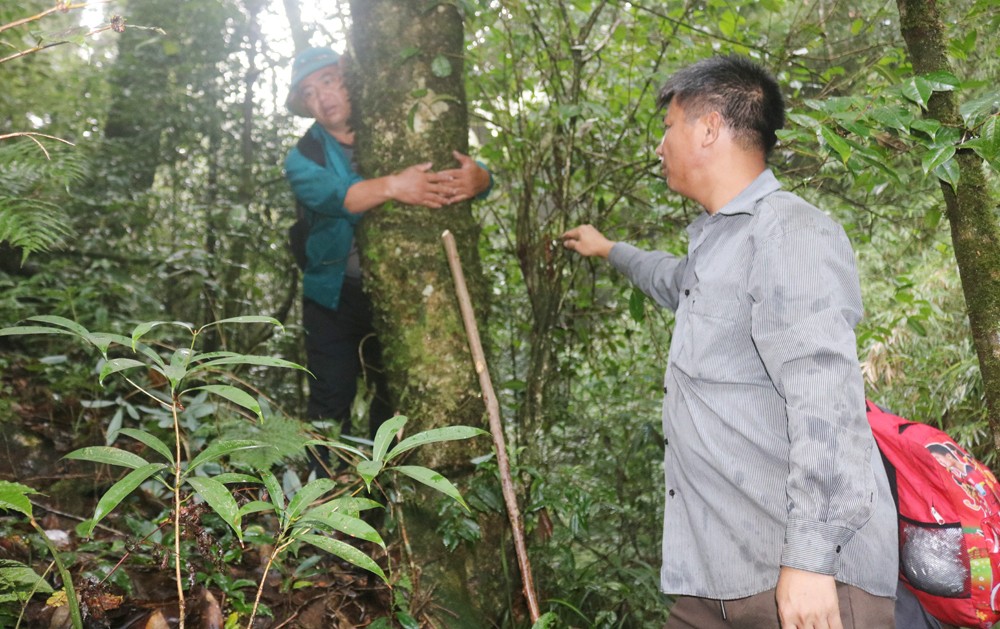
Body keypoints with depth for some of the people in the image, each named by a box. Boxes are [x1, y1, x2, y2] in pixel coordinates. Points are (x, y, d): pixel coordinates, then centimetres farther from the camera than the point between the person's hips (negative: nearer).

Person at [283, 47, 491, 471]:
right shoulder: (303, 158, 0)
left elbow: (473, 170, -8)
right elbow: (330, 194, -24)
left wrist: (477, 179, -33)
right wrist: (393, 186, -42)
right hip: (335, 296, 0)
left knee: (394, 399, 7)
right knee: (330, 402, 2)